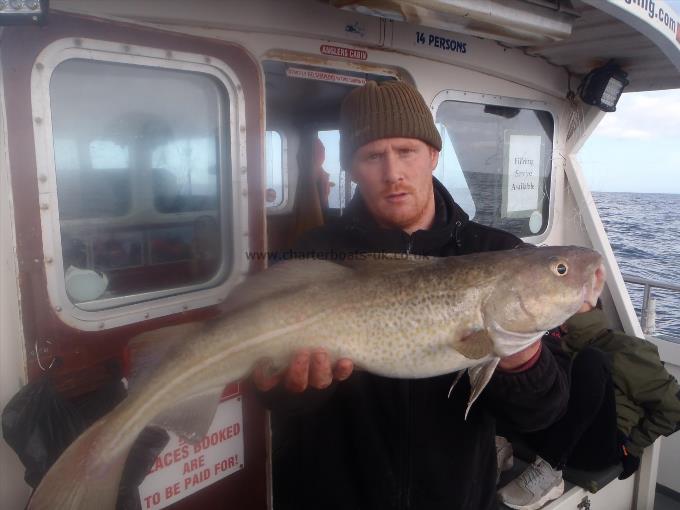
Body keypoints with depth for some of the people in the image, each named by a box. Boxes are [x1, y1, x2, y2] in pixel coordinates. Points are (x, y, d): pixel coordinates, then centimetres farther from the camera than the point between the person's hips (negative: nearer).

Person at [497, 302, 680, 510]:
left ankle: (549, 471, -29)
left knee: (590, 359, -28)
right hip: (555, 437, 4)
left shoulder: (626, 350, 1)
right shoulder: (557, 345, 14)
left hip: (599, 446, -4)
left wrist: (633, 446, 0)